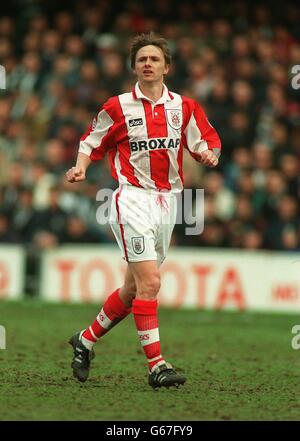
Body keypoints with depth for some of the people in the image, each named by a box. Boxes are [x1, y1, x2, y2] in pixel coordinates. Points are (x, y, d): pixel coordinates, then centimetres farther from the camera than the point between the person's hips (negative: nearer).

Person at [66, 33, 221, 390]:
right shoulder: (118, 107, 0)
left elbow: (208, 142, 12)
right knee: (149, 281, -17)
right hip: (133, 198, -5)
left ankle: (86, 340, 30)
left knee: (133, 289, 11)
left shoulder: (184, 107, 8)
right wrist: (80, 168, -10)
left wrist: (209, 154, -11)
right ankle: (156, 364, -15)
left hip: (167, 201, 5)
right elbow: (91, 143, 9)